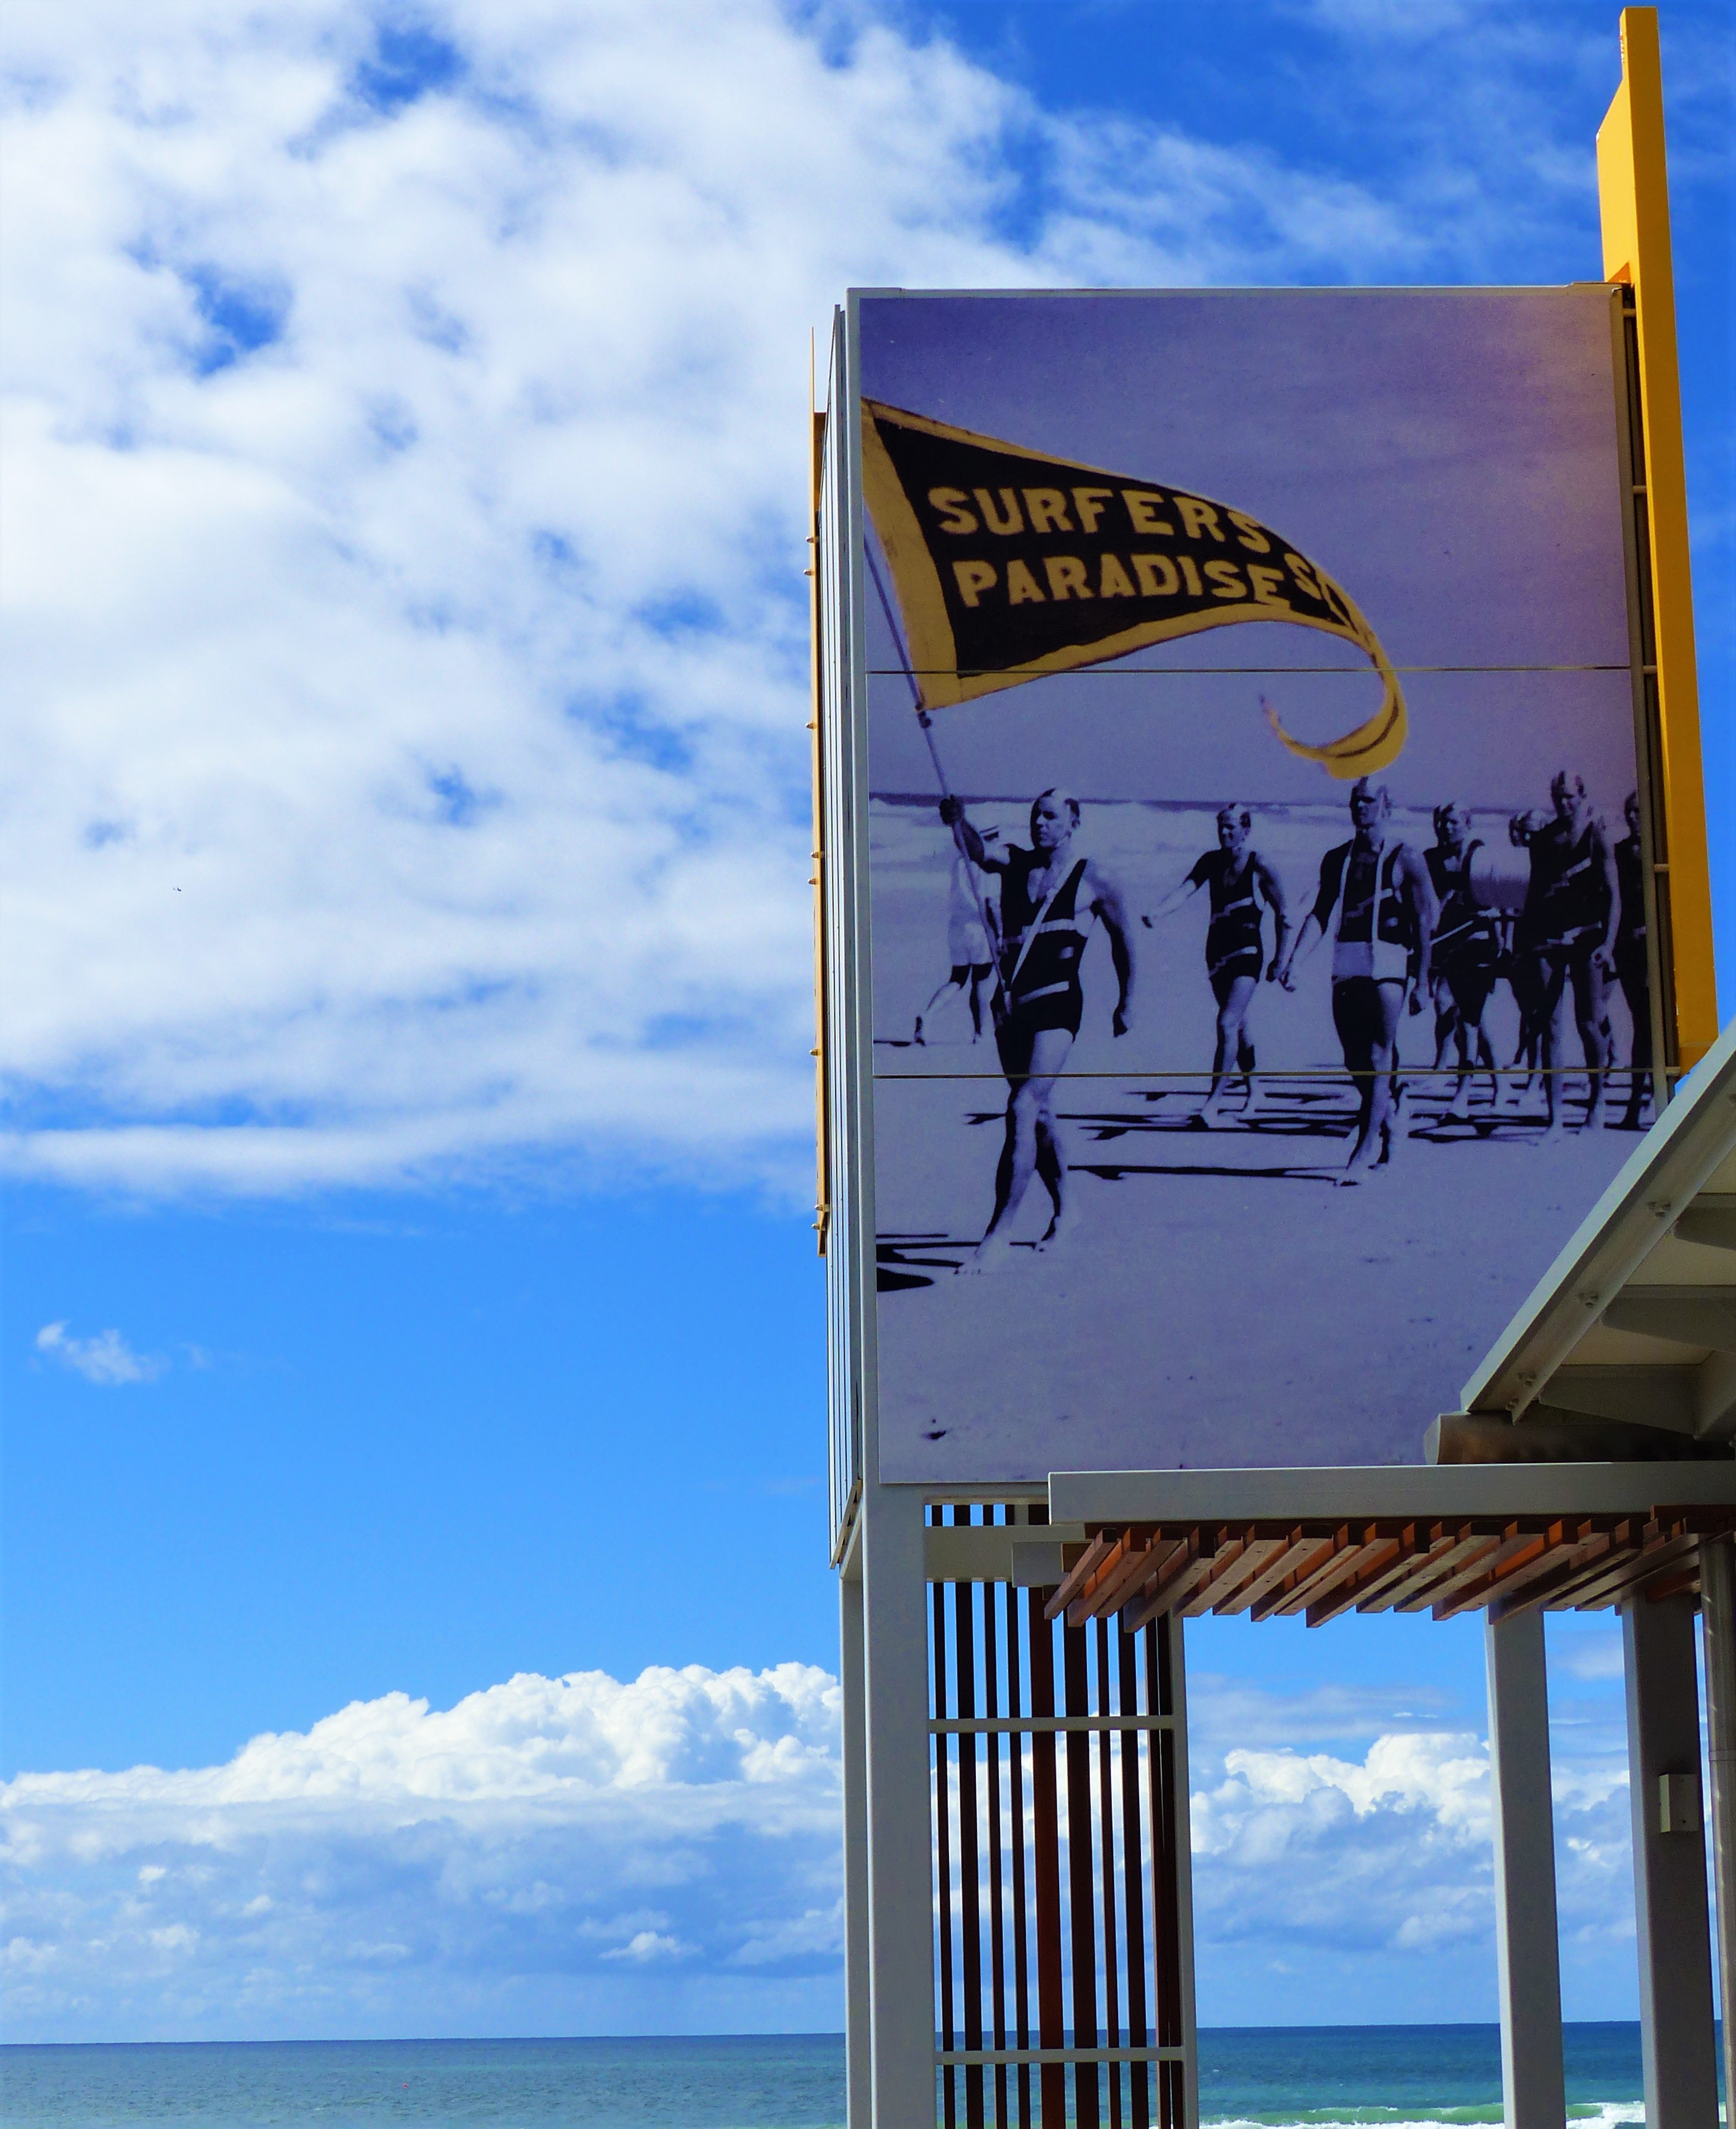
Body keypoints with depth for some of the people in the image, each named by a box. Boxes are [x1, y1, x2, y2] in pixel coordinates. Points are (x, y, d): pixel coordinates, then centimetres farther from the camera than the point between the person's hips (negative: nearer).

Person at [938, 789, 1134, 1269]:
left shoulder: (1092, 878, 0)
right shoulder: (1015, 863, 9)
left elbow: (1123, 938, 11)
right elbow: (981, 854, -12)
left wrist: (1126, 1002, 16)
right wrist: (959, 824, -32)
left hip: (1057, 1004, -5)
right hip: (1012, 1004, 5)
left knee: (1024, 1109, -16)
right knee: (1039, 1112, 14)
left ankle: (999, 1233, -18)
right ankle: (1063, 1208, 33)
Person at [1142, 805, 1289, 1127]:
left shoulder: (1259, 867, -9)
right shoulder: (1211, 861, 3)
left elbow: (1282, 915, -2)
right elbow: (1185, 890, -10)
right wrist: (1156, 913, -29)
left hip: (1247, 954, -5)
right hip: (1217, 952, 6)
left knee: (1228, 1022, -17)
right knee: (1237, 1025, 16)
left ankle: (1214, 1100, -17)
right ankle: (1253, 1091, 33)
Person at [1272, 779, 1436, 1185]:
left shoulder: (1405, 859, 1)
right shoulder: (1337, 859, 15)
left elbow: (1424, 923, -1)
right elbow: (1320, 915, 14)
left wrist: (1422, 980, -7)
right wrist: (1293, 961, 2)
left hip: (1388, 966, -5)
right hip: (1346, 965, 5)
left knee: (1379, 1056, -11)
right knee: (1355, 1061, 7)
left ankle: (1366, 1148, -15)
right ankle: (1390, 1120, 29)